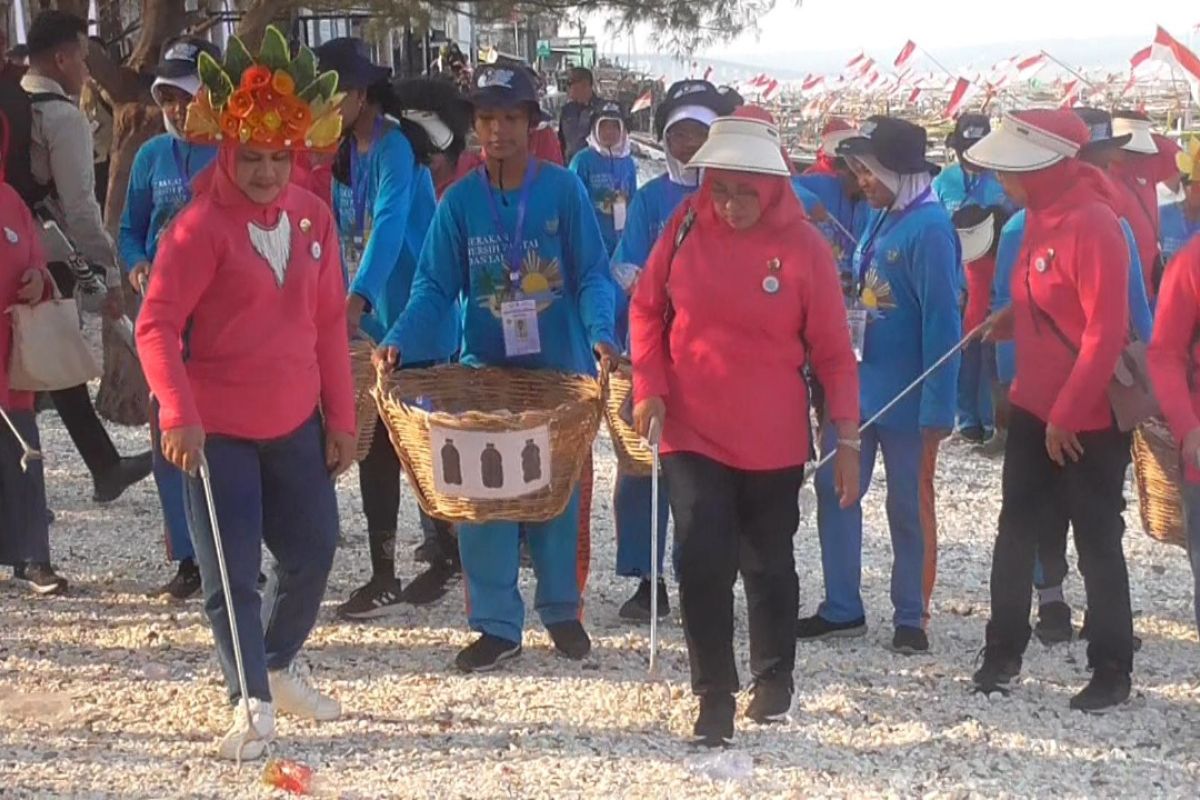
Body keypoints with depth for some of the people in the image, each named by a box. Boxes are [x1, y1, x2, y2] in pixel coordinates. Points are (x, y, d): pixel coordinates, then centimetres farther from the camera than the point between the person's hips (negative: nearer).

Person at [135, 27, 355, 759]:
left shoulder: (313, 216, 2)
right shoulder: (201, 225, -15)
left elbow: (330, 322, 7)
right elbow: (157, 326, -18)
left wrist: (341, 416, 7)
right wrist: (178, 414, -29)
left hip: (296, 422, 5)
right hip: (218, 429, -5)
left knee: (314, 550, 13)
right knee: (232, 570, 0)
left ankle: (280, 666, 38)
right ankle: (253, 701, 16)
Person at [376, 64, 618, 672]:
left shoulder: (563, 190, -5)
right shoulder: (459, 201, 1)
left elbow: (592, 275, -6)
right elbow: (435, 287, -1)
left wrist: (601, 335, -24)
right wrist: (399, 342, -18)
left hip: (559, 369, -1)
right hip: (483, 369, 1)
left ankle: (561, 610, 29)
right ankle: (496, 624, 13)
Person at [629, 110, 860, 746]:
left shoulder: (803, 246, -10)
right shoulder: (686, 227, -5)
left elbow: (833, 350, -6)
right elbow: (646, 309, 6)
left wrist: (847, 436, -8)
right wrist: (649, 386, -6)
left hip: (773, 440, -1)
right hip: (692, 431, 1)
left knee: (768, 563, 14)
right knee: (702, 562, -5)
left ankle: (774, 676, 36)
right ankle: (714, 694, 10)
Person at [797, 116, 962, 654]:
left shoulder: (929, 229, -17)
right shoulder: (880, 220, 9)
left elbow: (942, 323, -19)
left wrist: (938, 409, -21)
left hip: (905, 399, -8)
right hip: (857, 387, 9)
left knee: (909, 507, 5)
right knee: (835, 492, 11)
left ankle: (911, 619, 19)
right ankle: (842, 609, 22)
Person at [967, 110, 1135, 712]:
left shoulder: (1093, 226, -19)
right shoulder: (1039, 217, 7)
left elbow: (1105, 331, -22)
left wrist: (1068, 413, -20)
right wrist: (1007, 318, 2)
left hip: (1087, 421, -8)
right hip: (1034, 410, 8)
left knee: (1097, 544, 3)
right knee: (1017, 532, 13)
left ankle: (1112, 672, 17)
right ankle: (1003, 651, 25)